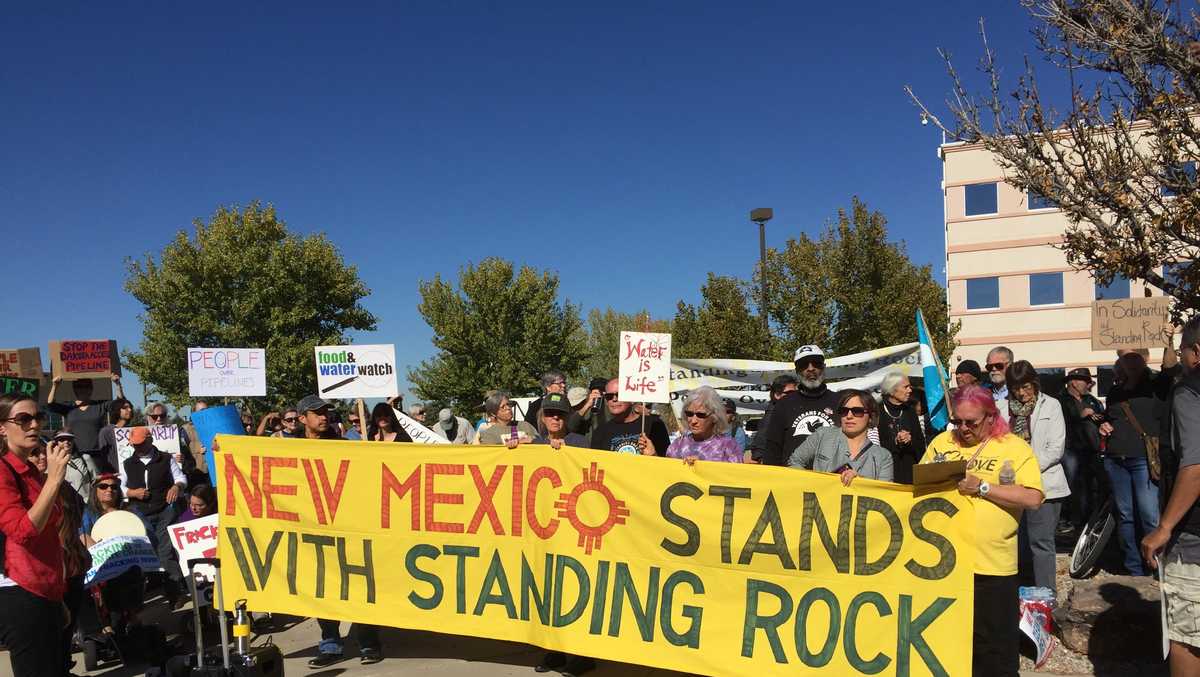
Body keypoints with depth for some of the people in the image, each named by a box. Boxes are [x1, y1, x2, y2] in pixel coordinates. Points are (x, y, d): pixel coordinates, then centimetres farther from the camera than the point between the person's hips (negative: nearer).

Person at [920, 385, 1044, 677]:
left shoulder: (1015, 448, -3)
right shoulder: (942, 442, 8)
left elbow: (1032, 498, -13)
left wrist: (982, 487, -19)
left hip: (992, 566, -3)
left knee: (994, 651, 9)